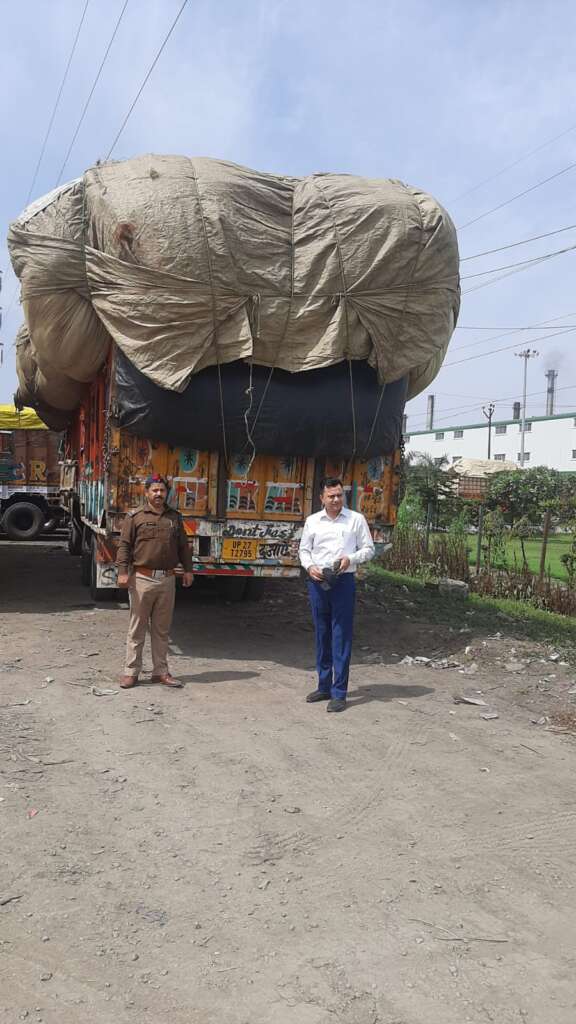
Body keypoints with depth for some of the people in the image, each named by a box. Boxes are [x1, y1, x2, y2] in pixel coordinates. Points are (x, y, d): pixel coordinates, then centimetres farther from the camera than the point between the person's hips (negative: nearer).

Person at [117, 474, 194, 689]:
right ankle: (131, 671, 10)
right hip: (142, 578, -3)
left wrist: (188, 569, 10)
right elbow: (124, 546, -3)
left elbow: (183, 546, 17)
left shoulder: (175, 517, 13)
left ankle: (160, 671, 17)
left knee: (162, 629, 10)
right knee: (137, 627, 3)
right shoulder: (135, 517, 1)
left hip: (167, 580, 4)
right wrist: (123, 572, -12)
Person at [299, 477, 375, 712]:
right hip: (318, 582, 3)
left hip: (344, 581, -3)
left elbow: (368, 549, 6)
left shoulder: (356, 519, 3)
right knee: (322, 635, 10)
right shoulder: (312, 521, 10)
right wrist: (309, 567, -5)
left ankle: (339, 693, 0)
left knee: (341, 637, -4)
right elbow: (304, 549, 15)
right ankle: (324, 686, 21)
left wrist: (351, 559, -12)